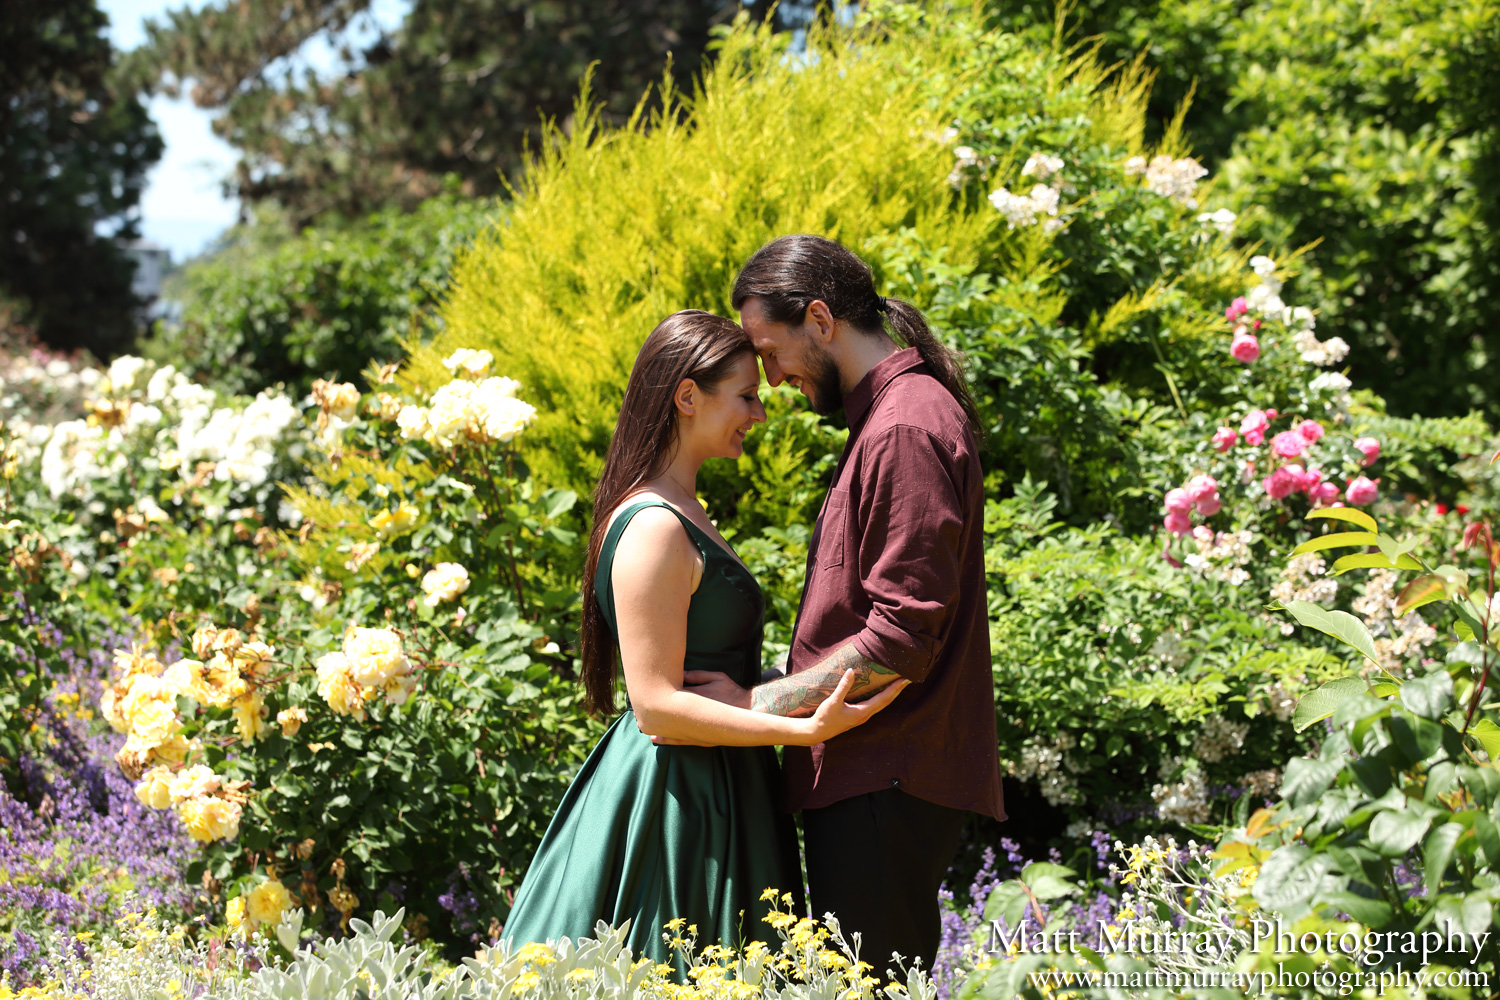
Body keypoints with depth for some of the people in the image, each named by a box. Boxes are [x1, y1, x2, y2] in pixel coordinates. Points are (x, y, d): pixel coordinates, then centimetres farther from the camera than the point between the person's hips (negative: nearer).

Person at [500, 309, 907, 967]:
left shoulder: (681, 513, 12)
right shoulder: (653, 529, -19)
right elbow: (656, 706, -22)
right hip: (672, 803, -10)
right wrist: (804, 729, -25)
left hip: (709, 795, 10)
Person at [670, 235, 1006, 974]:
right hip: (868, 775, 10)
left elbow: (905, 635, -20)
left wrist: (759, 703, -13)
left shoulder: (907, 429, -15)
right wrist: (781, 691, 14)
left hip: (887, 784, -10)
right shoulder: (888, 418, 19)